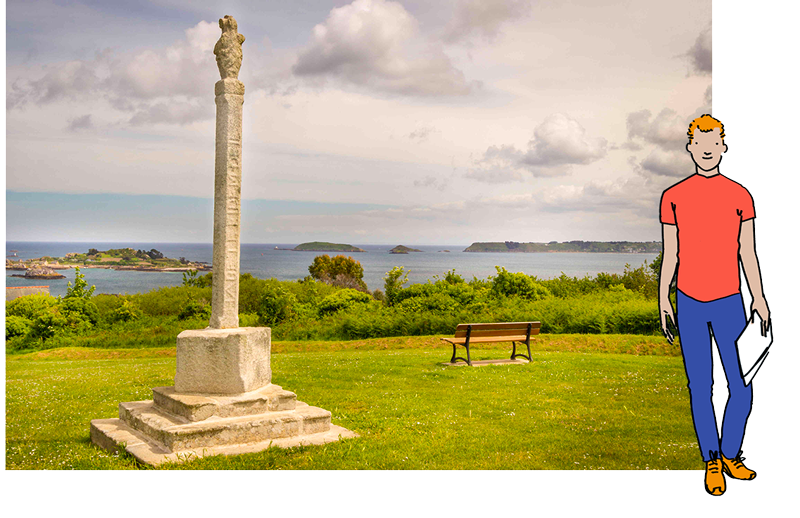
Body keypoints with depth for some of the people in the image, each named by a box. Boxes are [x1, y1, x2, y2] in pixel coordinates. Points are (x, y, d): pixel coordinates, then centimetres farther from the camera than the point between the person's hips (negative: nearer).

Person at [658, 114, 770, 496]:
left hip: (728, 304, 1)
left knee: (742, 388, 2)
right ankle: (711, 462, 21)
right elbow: (669, 255, 5)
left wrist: (759, 299, 5)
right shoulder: (673, 197, 1)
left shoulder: (740, 196, 2)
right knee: (699, 388, 6)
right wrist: (663, 302, 4)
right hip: (689, 306, 0)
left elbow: (747, 254, 6)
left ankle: (730, 455, 25)